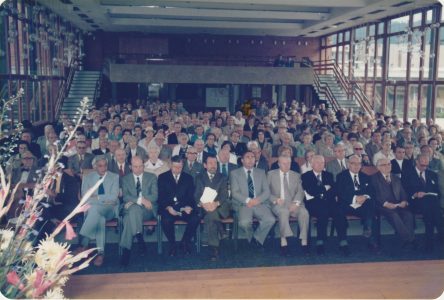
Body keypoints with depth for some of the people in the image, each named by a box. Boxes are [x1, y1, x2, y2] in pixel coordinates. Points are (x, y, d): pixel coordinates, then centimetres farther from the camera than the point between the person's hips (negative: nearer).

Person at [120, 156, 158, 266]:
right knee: (133, 209, -38)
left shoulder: (152, 177, 14)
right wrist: (141, 200, -18)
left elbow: (155, 196, 1)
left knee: (130, 217, -35)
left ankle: (126, 250, -30)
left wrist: (133, 201, -12)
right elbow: (125, 197, 2)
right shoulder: (125, 179, 17)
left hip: (148, 209, -1)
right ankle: (140, 239, -32)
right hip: (131, 208, 1)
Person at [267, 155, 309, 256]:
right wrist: (275, 200, -13)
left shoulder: (296, 175, 20)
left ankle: (304, 242, -23)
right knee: (284, 212, -36)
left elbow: (300, 191, 8)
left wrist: (296, 202, -12)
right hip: (278, 204, -2)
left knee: (304, 212, -29)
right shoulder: (271, 174, 14)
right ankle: (283, 242, -34)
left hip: (293, 204, 2)